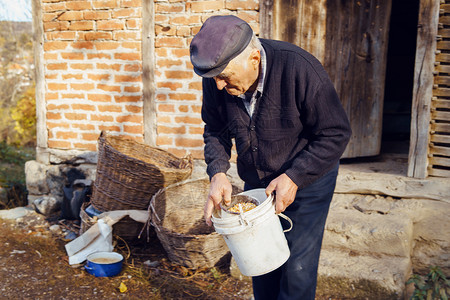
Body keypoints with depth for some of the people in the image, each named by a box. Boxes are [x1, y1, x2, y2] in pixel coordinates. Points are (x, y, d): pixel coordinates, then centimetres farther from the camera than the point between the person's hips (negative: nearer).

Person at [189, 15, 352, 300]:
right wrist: (218, 173, -16)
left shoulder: (300, 70, -29)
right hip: (256, 182, 5)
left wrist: (294, 177, -26)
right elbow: (215, 131, 1)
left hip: (307, 179, -4)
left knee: (297, 267, -2)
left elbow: (336, 134, -21)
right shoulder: (216, 80, -14)